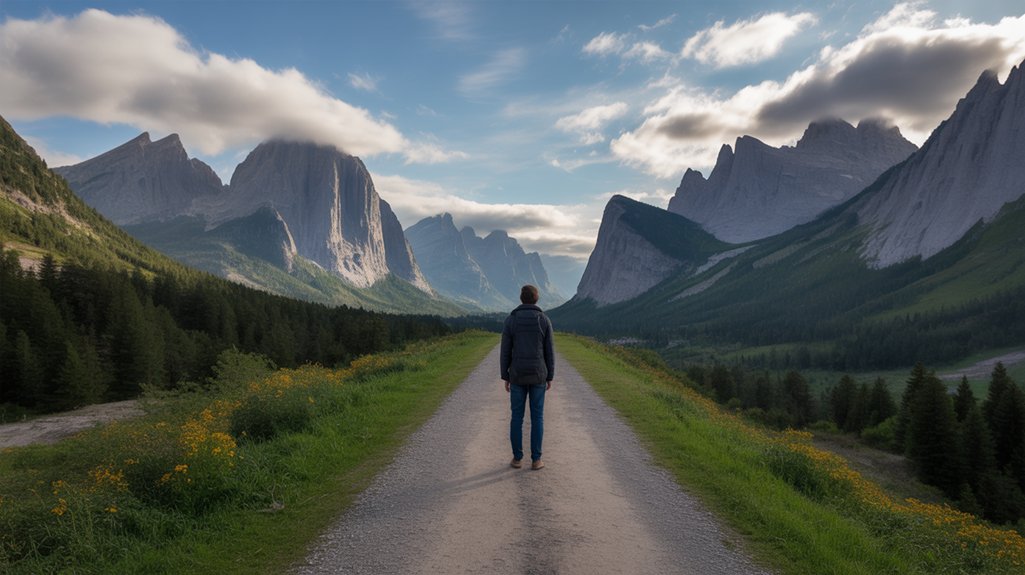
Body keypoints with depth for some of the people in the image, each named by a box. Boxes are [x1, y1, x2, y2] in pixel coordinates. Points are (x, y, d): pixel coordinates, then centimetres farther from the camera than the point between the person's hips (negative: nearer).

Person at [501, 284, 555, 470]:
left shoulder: (510, 320, -5)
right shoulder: (544, 320, -5)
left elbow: (505, 351, -3)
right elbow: (549, 352, -2)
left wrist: (505, 377, 6)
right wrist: (550, 377, 7)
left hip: (518, 375, 0)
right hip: (537, 375, 0)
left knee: (517, 416, 11)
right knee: (537, 417, 8)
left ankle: (517, 458, 14)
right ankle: (536, 459, 10)